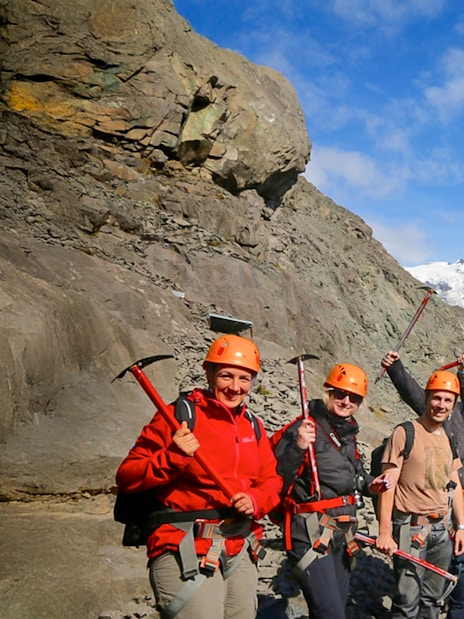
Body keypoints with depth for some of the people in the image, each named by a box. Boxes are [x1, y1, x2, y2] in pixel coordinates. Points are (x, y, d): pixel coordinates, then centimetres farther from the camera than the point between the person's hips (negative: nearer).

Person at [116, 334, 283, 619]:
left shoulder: (253, 427, 11)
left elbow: (272, 481, 15)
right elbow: (127, 477, -10)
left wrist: (255, 500, -6)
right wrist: (173, 456, -26)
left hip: (240, 553, 7)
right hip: (186, 554, -7)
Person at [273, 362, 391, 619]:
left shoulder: (348, 434, 11)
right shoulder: (304, 429, -16)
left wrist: (370, 484, 7)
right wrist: (297, 447, -39)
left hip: (341, 536, 9)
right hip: (310, 535, -9)